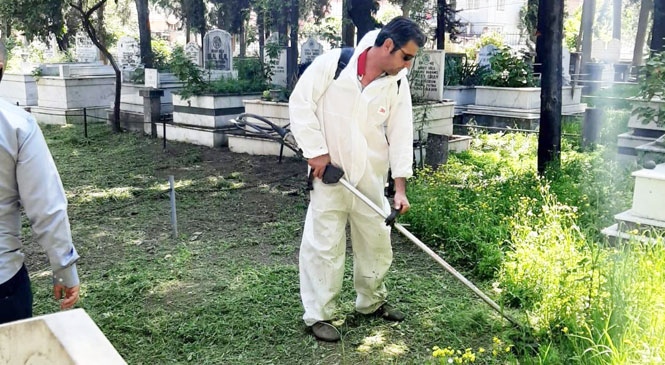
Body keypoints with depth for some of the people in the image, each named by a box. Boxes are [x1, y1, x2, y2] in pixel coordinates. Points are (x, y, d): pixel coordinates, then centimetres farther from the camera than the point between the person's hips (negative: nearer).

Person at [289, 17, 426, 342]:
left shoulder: (397, 83, -3)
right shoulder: (332, 64, -14)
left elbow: (400, 135, -2)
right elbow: (300, 103, -10)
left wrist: (400, 187, -7)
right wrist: (316, 151, -14)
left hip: (371, 178, 4)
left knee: (377, 241, 15)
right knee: (324, 244, 0)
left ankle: (371, 301, 37)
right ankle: (318, 315, 15)